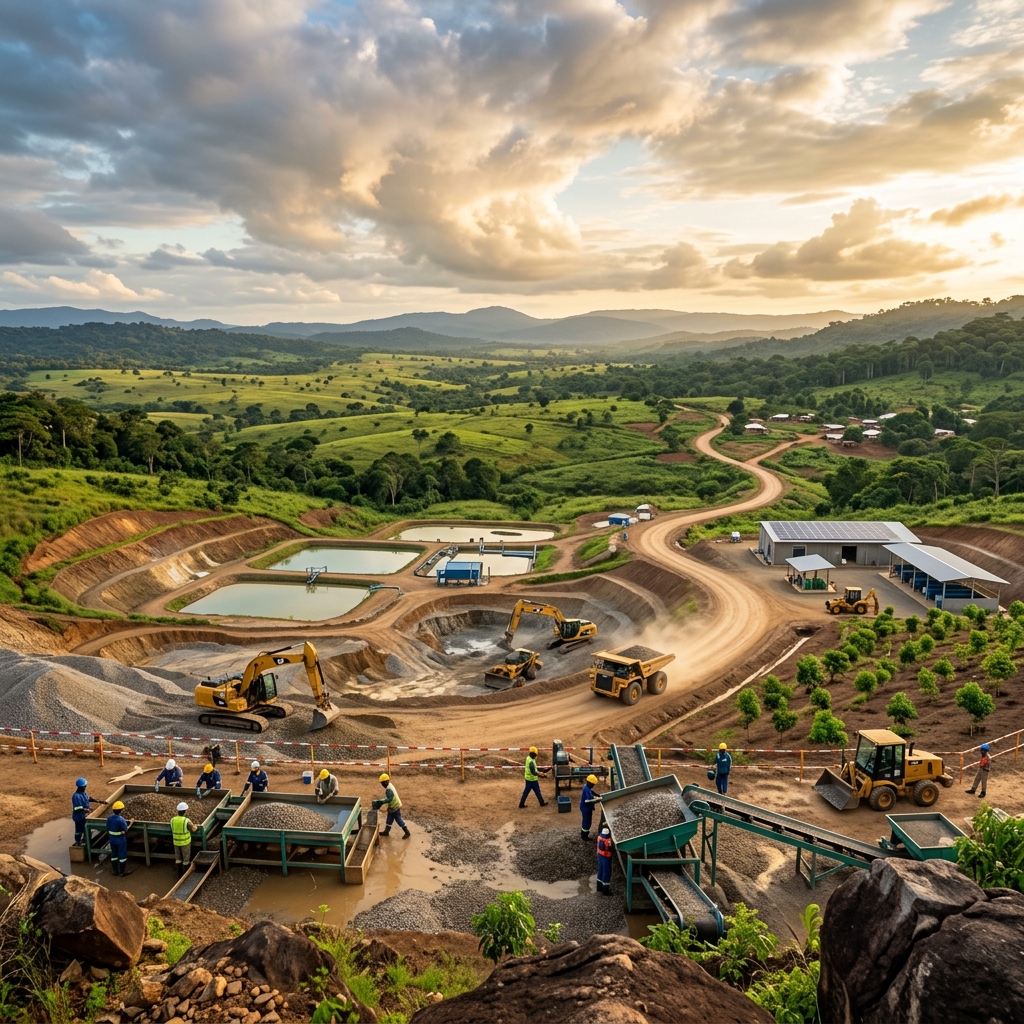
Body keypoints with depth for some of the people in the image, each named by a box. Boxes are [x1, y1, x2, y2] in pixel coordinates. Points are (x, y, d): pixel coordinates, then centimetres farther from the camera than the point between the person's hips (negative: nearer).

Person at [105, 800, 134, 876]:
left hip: (112, 839, 6)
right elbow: (125, 830, -17)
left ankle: (115, 871, 30)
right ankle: (122, 872, 18)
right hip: (120, 839, -6)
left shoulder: (110, 818, -7)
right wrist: (131, 823, -5)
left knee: (114, 854, 19)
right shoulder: (121, 819, -26)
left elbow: (108, 829, 2)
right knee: (122, 855, 8)